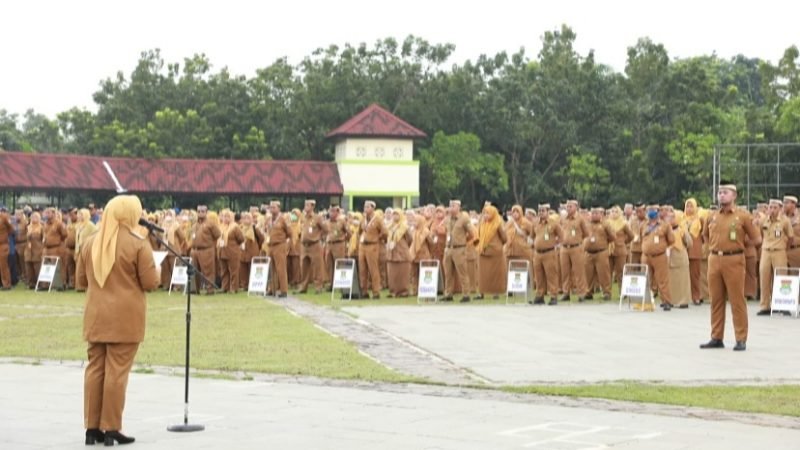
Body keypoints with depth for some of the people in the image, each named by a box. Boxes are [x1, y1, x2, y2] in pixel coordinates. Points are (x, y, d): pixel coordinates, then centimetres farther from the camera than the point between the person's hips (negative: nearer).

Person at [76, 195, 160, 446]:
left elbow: (81, 281, 12)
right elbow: (151, 283, -9)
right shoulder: (138, 244, -10)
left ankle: (92, 428, 12)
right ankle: (111, 429, 0)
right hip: (125, 317, -5)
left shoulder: (90, 243, 7)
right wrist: (154, 272, 11)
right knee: (117, 371, -2)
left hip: (96, 317, 5)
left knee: (95, 369, 10)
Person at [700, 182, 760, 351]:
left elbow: (755, 239, 2)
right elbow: (705, 235, 27)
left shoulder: (743, 216, -2)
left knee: (737, 301, -3)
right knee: (716, 300, 9)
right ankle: (716, 338, 16)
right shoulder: (712, 217, 10)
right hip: (714, 260, 5)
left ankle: (741, 340, 1)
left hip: (734, 260, -5)